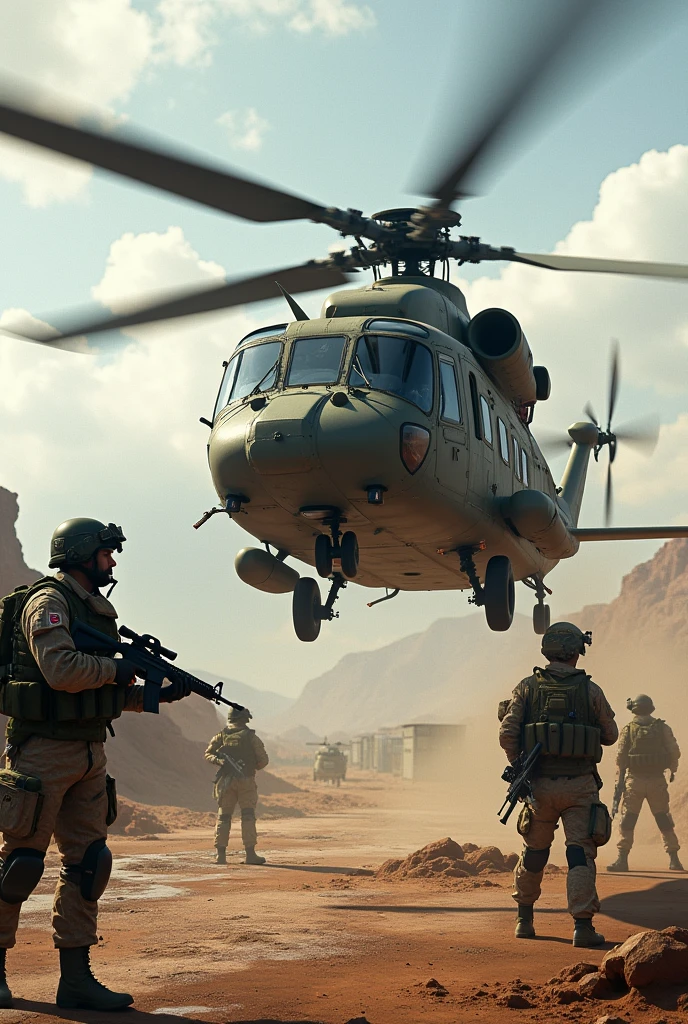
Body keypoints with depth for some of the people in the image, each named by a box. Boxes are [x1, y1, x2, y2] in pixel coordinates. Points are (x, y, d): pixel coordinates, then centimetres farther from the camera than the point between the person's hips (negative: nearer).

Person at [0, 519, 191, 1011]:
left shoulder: (97, 612, 17)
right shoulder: (48, 602, -10)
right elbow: (61, 671, -25)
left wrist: (158, 695, 10)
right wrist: (116, 668, -11)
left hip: (89, 755, 9)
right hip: (43, 751, -9)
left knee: (89, 863, 6)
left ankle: (76, 977, 9)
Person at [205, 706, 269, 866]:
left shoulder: (221, 736, 6)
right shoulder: (251, 737, -3)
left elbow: (208, 753, 5)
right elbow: (263, 760, 0)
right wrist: (254, 766, 18)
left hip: (225, 781, 3)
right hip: (246, 781, -3)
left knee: (223, 817, 8)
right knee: (248, 816, -1)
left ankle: (220, 854, 4)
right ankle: (250, 854, -6)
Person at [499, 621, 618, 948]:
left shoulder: (527, 688, 1)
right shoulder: (590, 690, -2)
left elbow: (507, 733, -6)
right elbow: (610, 735, 8)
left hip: (540, 785, 2)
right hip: (580, 785, -2)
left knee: (534, 852, 17)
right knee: (581, 853, -1)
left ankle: (524, 919, 27)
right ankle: (582, 924, -10)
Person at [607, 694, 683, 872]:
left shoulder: (628, 729, 0)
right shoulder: (662, 727, 3)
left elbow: (621, 756, -5)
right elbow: (674, 751, 1)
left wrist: (619, 780, -3)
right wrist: (672, 770, 17)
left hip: (635, 780, -1)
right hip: (657, 780, 2)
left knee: (628, 820, 2)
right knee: (664, 819, 9)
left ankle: (622, 859, -3)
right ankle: (674, 859, 6)